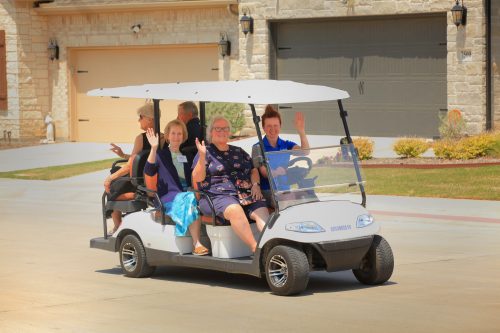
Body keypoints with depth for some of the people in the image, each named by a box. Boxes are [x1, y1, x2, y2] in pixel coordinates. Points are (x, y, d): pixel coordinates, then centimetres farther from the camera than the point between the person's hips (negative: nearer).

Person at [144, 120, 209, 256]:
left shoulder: (186, 156, 25)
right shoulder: (161, 154, 10)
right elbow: (149, 171, -9)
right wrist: (154, 148, -21)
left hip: (188, 193, 4)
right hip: (169, 197, -4)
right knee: (191, 200, -36)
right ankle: (196, 244, -40)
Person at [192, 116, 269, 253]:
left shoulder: (238, 152, 25)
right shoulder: (206, 152, 10)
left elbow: (253, 170, 25)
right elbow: (197, 178, -1)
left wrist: (255, 184, 4)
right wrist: (202, 156, -15)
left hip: (246, 194, 5)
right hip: (217, 196, -5)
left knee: (262, 211, -26)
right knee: (235, 210, -37)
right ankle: (255, 247, -44)